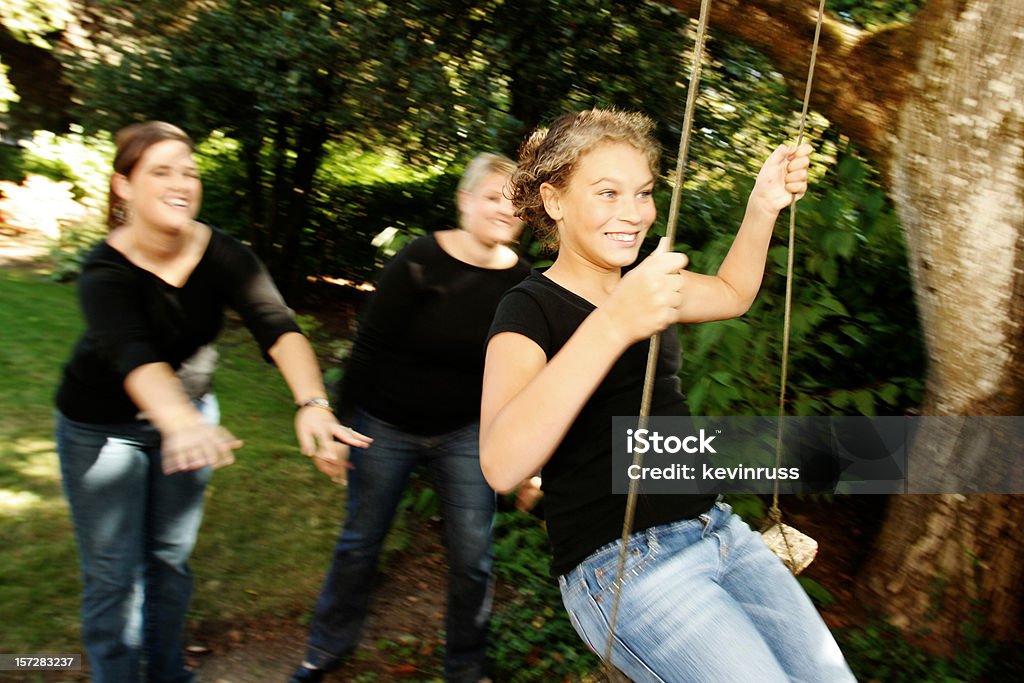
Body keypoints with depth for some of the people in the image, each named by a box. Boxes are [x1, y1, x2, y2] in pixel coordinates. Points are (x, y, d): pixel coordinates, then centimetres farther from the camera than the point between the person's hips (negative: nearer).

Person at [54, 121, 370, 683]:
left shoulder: (222, 254, -19)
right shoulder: (105, 272, -28)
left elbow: (276, 326, -34)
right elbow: (135, 355, -46)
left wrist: (312, 404, -51)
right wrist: (181, 423, -66)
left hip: (189, 412, 4)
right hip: (103, 427, -3)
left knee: (171, 559, 18)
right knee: (114, 577, 4)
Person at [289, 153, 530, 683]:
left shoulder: (521, 281, -7)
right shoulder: (420, 260, -16)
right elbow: (370, 345, -11)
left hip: (467, 431, 2)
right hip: (387, 426, -1)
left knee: (472, 555, 4)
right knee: (360, 540, 13)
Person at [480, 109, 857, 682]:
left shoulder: (635, 286, 12)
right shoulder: (531, 308, -11)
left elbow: (732, 293, 31)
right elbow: (502, 465, -28)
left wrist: (764, 205, 14)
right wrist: (613, 324, -37)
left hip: (720, 531, 8)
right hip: (623, 565, -7)